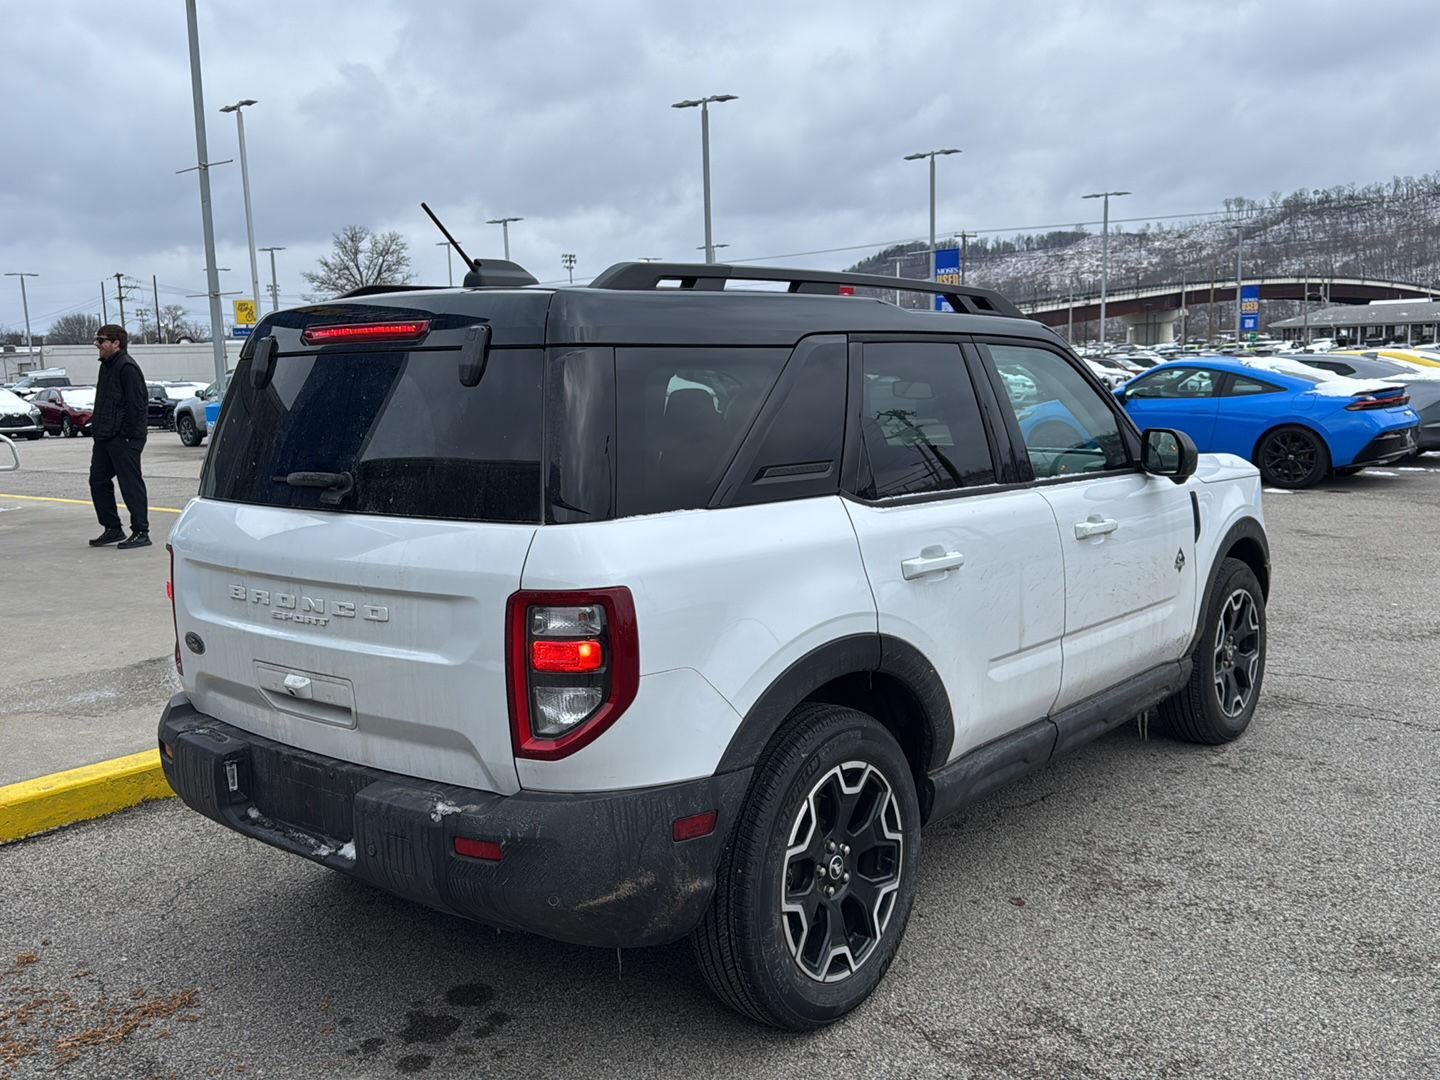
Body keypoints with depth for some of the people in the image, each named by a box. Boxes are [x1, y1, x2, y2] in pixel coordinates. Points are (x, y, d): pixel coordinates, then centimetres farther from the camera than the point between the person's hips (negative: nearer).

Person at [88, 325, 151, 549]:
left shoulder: (127, 367, -14)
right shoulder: (107, 366, 17)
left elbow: (136, 405, -19)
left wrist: (129, 435, -22)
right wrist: (96, 428, 17)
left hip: (123, 438, -10)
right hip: (104, 437, 10)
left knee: (131, 484, -5)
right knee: (98, 481, 13)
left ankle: (141, 533, 0)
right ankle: (113, 529, 23)